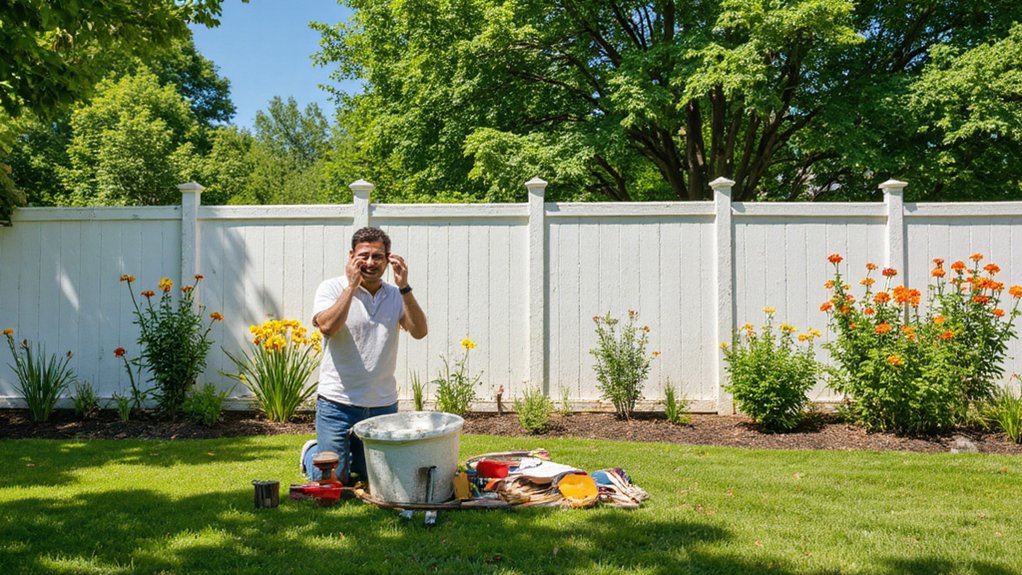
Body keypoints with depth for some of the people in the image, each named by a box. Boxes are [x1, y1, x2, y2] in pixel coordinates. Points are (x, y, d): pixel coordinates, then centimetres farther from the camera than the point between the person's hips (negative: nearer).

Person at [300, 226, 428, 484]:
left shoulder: (396, 296, 6)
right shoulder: (331, 288, -4)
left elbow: (419, 331, -9)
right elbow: (327, 326, -22)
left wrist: (404, 287, -17)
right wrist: (352, 285, -20)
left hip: (384, 405, 4)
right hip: (338, 403, -4)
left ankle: (350, 455, 45)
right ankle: (311, 453, 33)